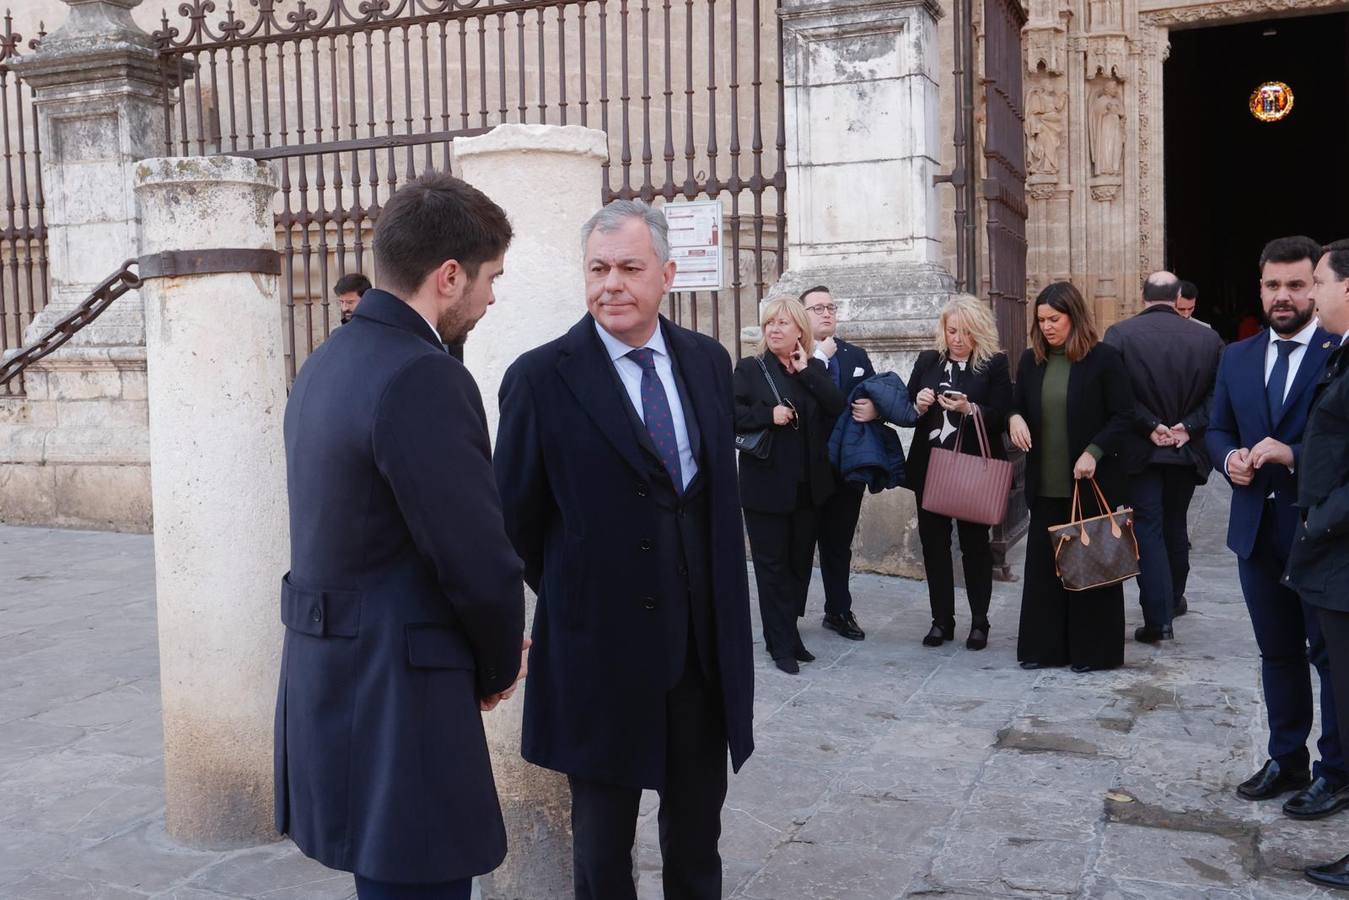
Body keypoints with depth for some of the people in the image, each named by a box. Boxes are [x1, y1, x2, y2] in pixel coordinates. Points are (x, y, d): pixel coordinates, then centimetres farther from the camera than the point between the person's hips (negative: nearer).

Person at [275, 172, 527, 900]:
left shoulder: (329, 361, 9)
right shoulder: (422, 379, -21)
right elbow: (479, 562, -21)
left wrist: (479, 653, 11)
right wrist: (498, 665, 0)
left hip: (334, 682, 10)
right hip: (394, 698, -9)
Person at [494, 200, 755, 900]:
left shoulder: (708, 361, 3)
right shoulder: (541, 378, -11)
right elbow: (516, 520, -4)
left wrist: (726, 602, 11)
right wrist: (570, 598, 4)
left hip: (705, 645, 4)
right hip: (602, 650, -4)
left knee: (697, 839, 20)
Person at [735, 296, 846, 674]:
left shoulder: (815, 369, 8)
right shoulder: (749, 368, -1)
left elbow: (838, 408, -7)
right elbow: (731, 414, -9)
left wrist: (805, 371, -9)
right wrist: (768, 415, -21)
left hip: (808, 484, 4)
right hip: (766, 485, -4)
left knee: (800, 561, 12)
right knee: (772, 565, 2)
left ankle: (788, 632, 25)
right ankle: (782, 644, 10)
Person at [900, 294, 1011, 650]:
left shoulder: (994, 364, -2)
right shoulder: (927, 361, 9)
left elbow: (1002, 416, -8)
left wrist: (969, 408, -23)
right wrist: (919, 405, -12)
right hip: (929, 465, 4)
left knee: (974, 542, 6)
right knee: (933, 541, 7)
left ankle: (979, 621, 17)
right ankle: (941, 619, 18)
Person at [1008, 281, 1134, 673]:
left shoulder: (1103, 358, -7)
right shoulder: (1031, 360, 8)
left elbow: (1123, 415, -7)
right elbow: (1016, 404, 16)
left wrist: (1094, 452, -18)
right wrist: (1014, 418, -7)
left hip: (1092, 483, -4)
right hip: (1045, 485, 5)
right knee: (1042, 564, 7)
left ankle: (1092, 650, 15)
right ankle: (1043, 646, 17)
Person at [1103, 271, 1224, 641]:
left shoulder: (1120, 334, -8)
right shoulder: (1207, 338, -1)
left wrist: (1150, 427, -10)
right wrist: (1187, 427, -6)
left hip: (1140, 452, -3)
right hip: (1187, 452, 3)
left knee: (1147, 530, 1)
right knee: (1175, 526, 20)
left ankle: (1158, 619, -4)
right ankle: (1173, 598, 36)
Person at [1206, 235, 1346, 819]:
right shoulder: (1237, 358, 9)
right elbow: (1217, 429, 14)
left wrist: (1294, 455, -24)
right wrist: (1229, 458, -6)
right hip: (1257, 529, 6)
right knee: (1277, 652, 17)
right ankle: (1286, 760, 30)